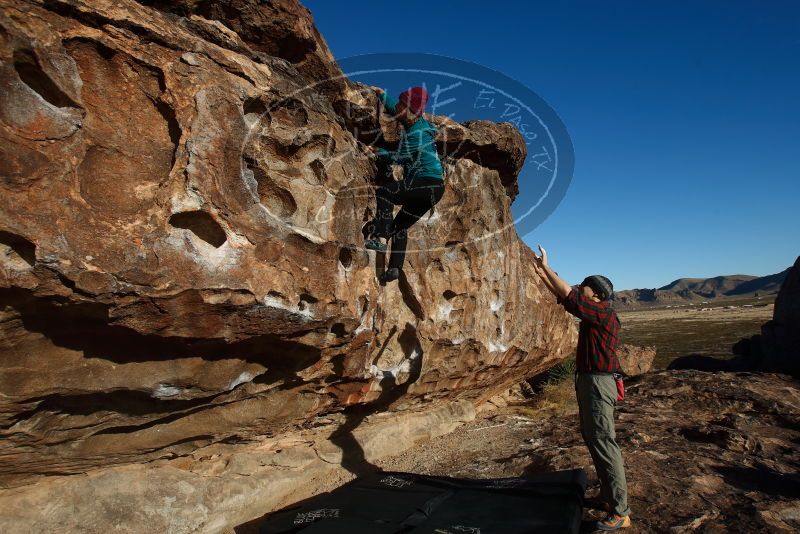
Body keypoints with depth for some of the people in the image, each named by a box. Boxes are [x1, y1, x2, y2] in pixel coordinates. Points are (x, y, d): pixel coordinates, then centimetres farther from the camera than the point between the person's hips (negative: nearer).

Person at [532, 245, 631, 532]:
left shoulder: (604, 313, -15)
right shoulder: (592, 313, 12)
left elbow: (569, 296, -20)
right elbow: (564, 297, 20)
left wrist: (547, 267, -12)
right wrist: (543, 274, 15)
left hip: (599, 383, -11)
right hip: (587, 380, 11)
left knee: (603, 443, -8)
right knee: (592, 439, 16)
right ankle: (608, 496, 28)